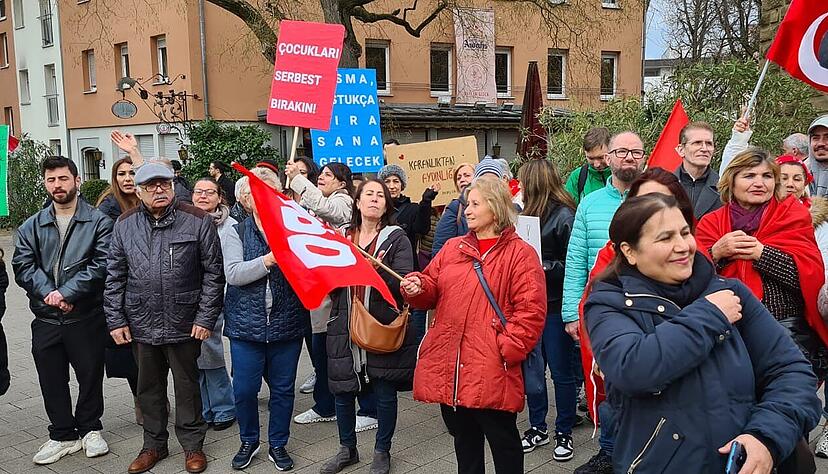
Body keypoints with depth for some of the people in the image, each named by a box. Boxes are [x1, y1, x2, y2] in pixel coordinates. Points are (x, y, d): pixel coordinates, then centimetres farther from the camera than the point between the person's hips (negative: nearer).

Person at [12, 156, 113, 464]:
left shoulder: (98, 222, -2)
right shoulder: (31, 227, 10)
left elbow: (101, 265, -12)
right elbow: (23, 266, 0)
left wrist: (66, 292, -18)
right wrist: (49, 293, -16)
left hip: (86, 316, -3)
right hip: (45, 320, 3)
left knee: (90, 376, 9)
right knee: (52, 380, 11)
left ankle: (89, 429, 28)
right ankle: (62, 435, 27)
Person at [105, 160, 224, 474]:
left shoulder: (198, 220, -7)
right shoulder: (125, 224, 3)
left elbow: (213, 273, -7)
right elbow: (114, 276, 7)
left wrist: (205, 318, -10)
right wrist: (116, 320, 2)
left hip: (184, 325, -3)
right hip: (141, 325, 3)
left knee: (187, 386, 10)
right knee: (148, 387, 16)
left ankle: (192, 445, 28)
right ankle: (154, 444, 34)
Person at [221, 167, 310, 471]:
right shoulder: (236, 234, 2)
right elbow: (233, 274, -13)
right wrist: (270, 259, -21)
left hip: (287, 324, 1)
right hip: (247, 324, -1)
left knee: (283, 389, 10)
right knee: (244, 389, 7)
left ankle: (278, 445, 29)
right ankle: (249, 441, 31)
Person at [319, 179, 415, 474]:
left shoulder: (396, 238, -1)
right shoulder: (341, 236, 10)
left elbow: (403, 283, -12)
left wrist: (377, 268, -27)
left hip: (382, 327, -3)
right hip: (346, 327, 3)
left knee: (384, 393, 7)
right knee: (342, 390, 10)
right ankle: (347, 449, 32)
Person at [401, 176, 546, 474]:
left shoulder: (520, 253, -5)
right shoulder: (452, 248, 13)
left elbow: (531, 310, -11)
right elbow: (432, 290, 15)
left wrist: (507, 349, -18)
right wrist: (417, 287, -7)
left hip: (491, 371, -5)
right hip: (449, 368, 6)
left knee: (503, 440, 8)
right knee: (464, 440, 19)